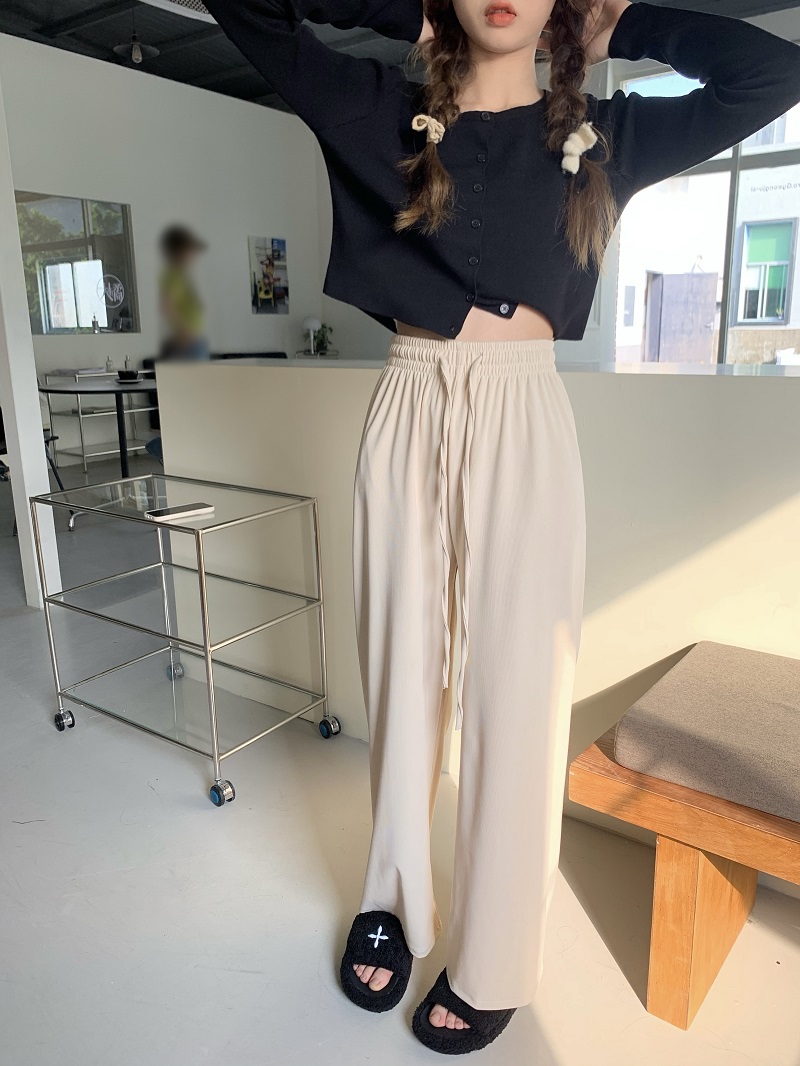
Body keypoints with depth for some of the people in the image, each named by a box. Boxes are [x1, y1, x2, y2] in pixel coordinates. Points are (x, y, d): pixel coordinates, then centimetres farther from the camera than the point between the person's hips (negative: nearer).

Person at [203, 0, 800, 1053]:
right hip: (409, 421, 2)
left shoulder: (603, 134, 9)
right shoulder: (385, 113, 10)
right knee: (402, 672, 10)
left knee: (515, 688, 2)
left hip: (524, 426, -1)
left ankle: (495, 958, 23)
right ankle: (394, 900, 33)